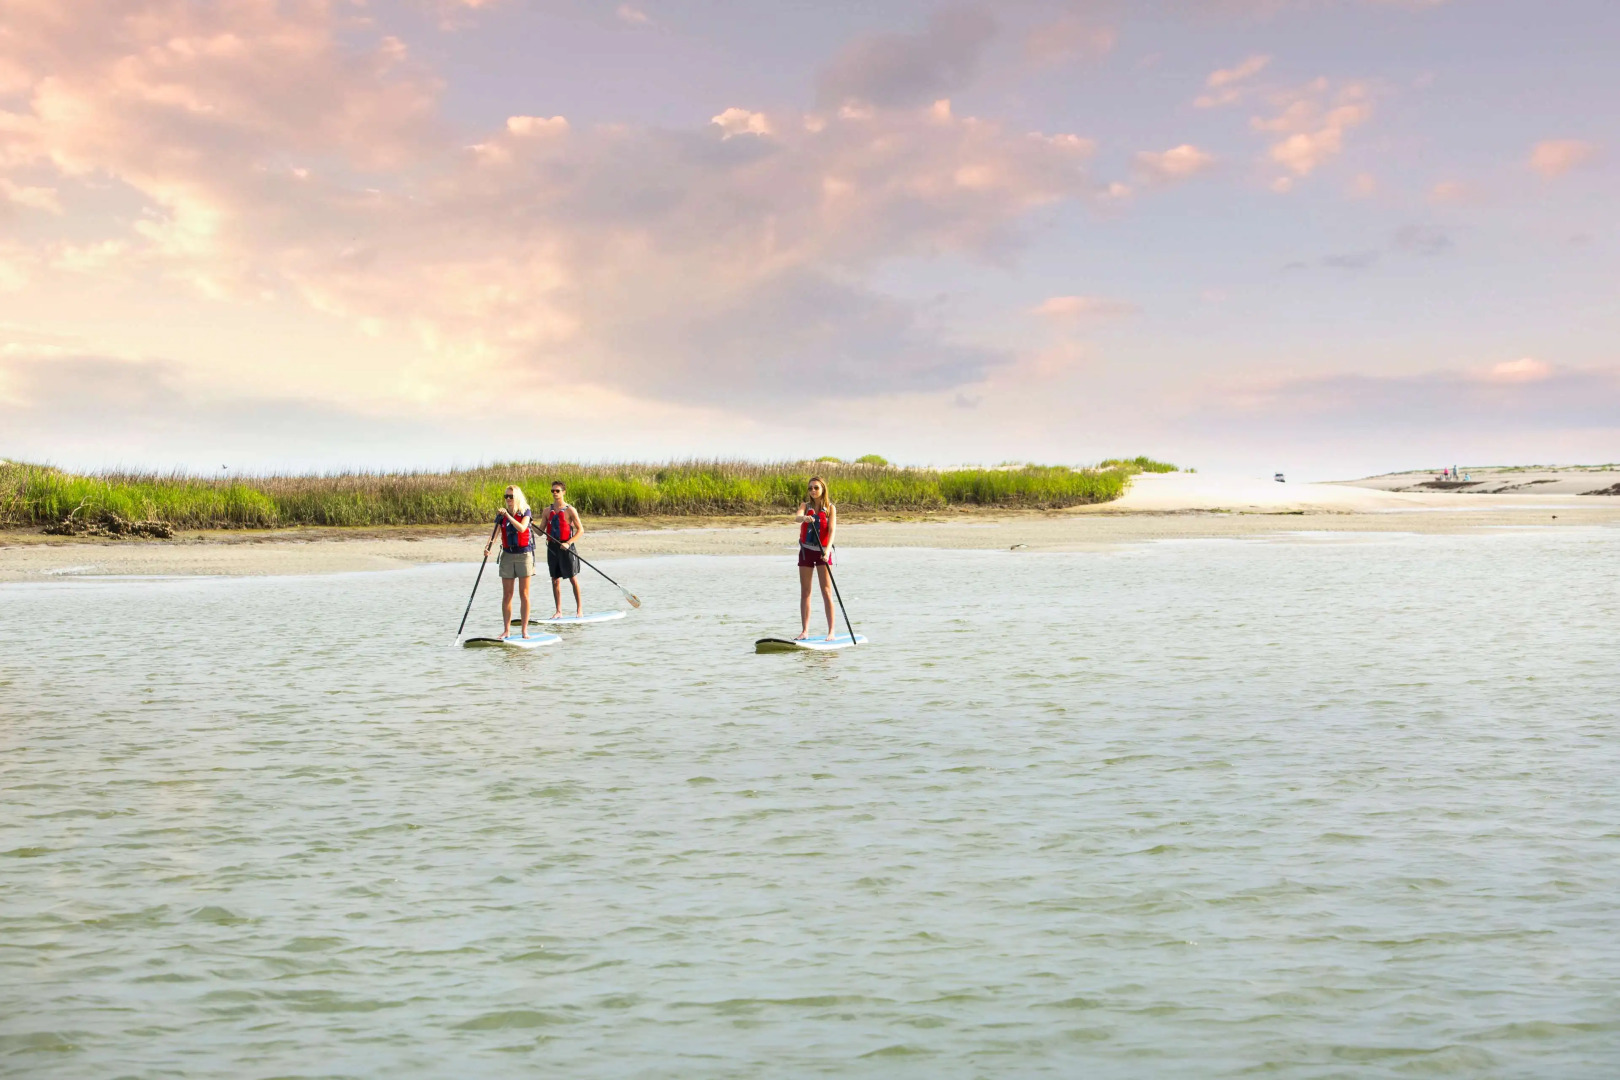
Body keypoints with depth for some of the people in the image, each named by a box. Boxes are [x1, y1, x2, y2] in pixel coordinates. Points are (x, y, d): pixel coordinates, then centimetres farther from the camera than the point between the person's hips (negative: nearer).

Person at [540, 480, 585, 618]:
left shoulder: (570, 510, -5)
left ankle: (579, 608, 13)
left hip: (566, 547, -4)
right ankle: (558, 611, 10)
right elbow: (540, 532, 9)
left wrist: (568, 543, -18)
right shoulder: (548, 511, 9)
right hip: (552, 547, 4)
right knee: (555, 580, 5)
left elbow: (580, 529, -8)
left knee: (573, 579, 2)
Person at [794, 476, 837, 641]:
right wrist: (804, 518, -40)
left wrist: (828, 550, -27)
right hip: (806, 551, 3)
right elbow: (797, 517, -16)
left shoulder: (830, 508, -1)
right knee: (805, 592, 3)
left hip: (823, 552, -3)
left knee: (826, 592, -5)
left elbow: (832, 529, -12)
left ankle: (831, 631, -4)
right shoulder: (805, 505, 6)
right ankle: (805, 631, 6)